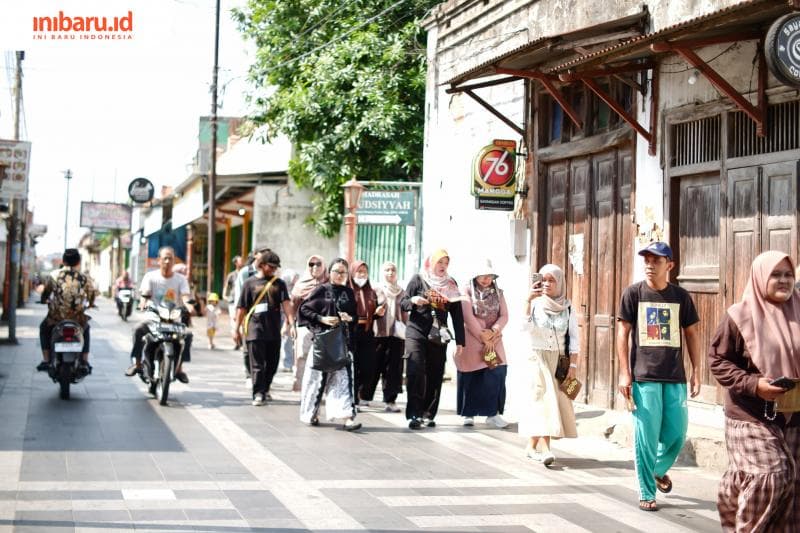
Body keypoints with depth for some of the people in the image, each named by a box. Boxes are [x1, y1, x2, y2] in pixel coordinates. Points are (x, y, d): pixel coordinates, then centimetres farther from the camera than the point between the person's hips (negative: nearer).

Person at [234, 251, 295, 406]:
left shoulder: (279, 283, 9)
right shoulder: (250, 282, 3)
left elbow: (286, 304, -1)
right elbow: (242, 308, 4)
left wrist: (292, 324, -13)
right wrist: (237, 329, 2)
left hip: (274, 331, 3)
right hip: (255, 330, -3)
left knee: (272, 363, 11)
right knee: (257, 364, -4)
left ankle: (265, 389, 28)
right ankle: (258, 394, -5)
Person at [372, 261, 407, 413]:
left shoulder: (401, 292, 13)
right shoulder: (376, 290, 6)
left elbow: (404, 313, 15)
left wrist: (408, 331, 10)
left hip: (397, 334, 2)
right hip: (379, 333, -2)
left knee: (394, 368, 0)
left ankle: (390, 400, 2)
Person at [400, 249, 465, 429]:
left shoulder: (451, 284, 10)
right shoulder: (418, 279, 3)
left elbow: (457, 314, 9)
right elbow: (402, 303, 4)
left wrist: (460, 340, 4)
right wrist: (413, 301, -20)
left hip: (439, 337, 3)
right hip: (416, 333, -3)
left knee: (435, 377, 2)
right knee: (415, 373, -13)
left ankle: (428, 414, 10)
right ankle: (414, 415, -13)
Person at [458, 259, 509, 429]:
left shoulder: (497, 293, 12)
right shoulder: (468, 290, -1)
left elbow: (504, 316, 5)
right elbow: (468, 317, -9)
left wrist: (494, 331, -14)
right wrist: (483, 337, -13)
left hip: (493, 339, 3)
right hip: (472, 339, -3)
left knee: (496, 373, -9)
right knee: (471, 376, -2)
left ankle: (492, 413, -5)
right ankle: (469, 414, 6)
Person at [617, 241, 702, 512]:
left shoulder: (681, 296, 7)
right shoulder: (633, 293, 1)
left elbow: (692, 334, 13)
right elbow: (623, 333, 1)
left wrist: (696, 372, 8)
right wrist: (624, 373, -5)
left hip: (675, 377, 2)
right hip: (643, 377, -2)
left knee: (677, 433, 4)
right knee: (646, 437, -3)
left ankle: (659, 469, 34)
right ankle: (646, 494, 8)